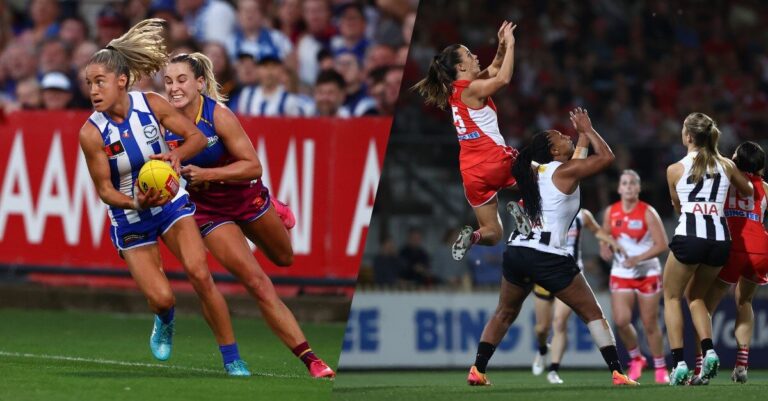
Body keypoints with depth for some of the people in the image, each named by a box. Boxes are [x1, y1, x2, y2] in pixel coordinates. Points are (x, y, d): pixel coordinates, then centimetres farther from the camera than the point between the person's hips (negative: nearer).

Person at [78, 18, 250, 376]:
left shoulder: (151, 104, -16)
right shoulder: (91, 133, -22)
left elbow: (197, 137, -8)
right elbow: (105, 190, -15)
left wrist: (177, 154, -29)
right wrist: (135, 203, -34)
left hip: (171, 202, 1)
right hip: (129, 218, -1)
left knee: (199, 274, -15)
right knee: (161, 298, -8)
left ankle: (233, 360, -5)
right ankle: (165, 321, 33)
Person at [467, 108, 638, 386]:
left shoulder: (533, 172, 15)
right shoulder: (565, 171, -5)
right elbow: (606, 157, 1)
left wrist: (582, 133, 38)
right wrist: (587, 129, 12)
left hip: (516, 252, 7)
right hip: (549, 257, -6)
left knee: (504, 314, 23)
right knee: (592, 313, 2)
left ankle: (477, 370, 14)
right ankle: (617, 372, -6)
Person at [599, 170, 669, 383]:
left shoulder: (648, 213, -10)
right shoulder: (611, 212, 2)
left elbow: (662, 244, -13)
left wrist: (638, 258, -24)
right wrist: (605, 249, -9)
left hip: (647, 273, -3)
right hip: (621, 274, 3)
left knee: (650, 324, 1)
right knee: (621, 320, -12)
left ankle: (660, 369, 17)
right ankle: (635, 358, 13)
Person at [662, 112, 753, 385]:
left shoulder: (675, 170, 5)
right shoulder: (726, 166, 12)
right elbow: (748, 192, 31)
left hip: (689, 237, -4)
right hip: (720, 238, 4)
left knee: (672, 297, 14)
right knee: (696, 296, 23)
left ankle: (678, 363, -1)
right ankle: (709, 351, -1)